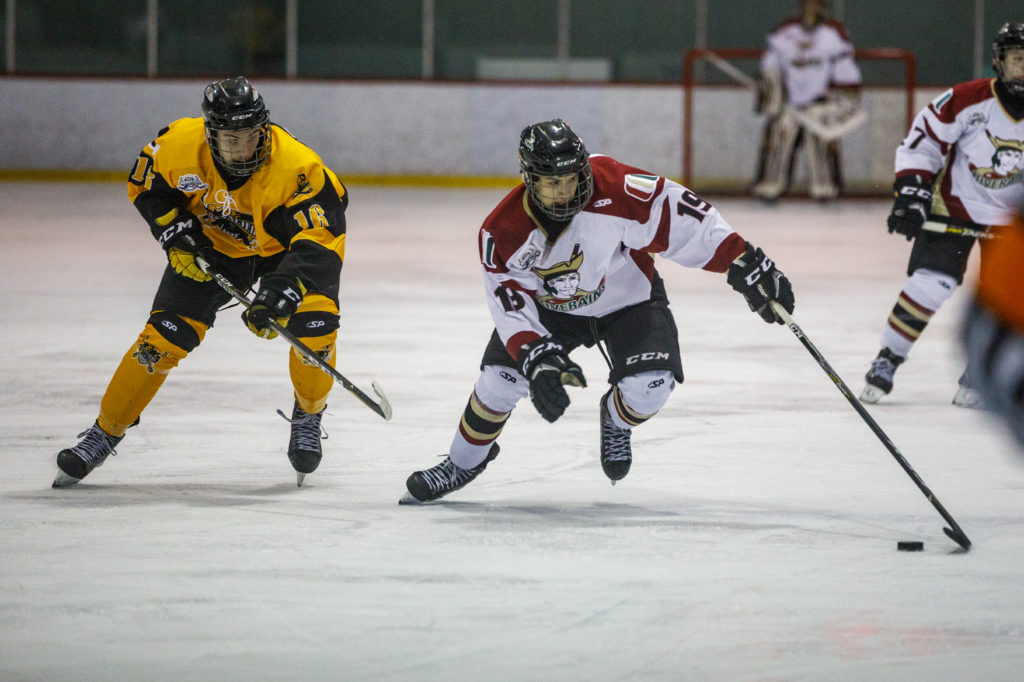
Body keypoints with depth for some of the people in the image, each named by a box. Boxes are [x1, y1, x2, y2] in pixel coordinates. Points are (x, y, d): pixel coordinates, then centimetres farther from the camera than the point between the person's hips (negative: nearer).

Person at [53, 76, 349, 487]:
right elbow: (145, 185, -5)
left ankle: (307, 417, 3)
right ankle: (105, 431, 6)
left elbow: (318, 241, -37)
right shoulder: (180, 144, -26)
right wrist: (175, 233, -16)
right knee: (164, 335, -8)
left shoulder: (297, 167, -36)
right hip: (212, 243, 2)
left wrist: (281, 291, -49)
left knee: (315, 321, -24)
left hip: (285, 244, -2)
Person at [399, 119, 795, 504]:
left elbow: (679, 217, -28)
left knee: (649, 385, -23)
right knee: (499, 379, -12)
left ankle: (617, 421, 15)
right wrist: (538, 360, -34)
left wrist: (743, 263, -30)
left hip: (627, 297, -1)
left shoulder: (612, 187, -32)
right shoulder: (502, 233, -25)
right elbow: (511, 305, -20)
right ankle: (463, 463, 16)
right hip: (548, 307, 1)